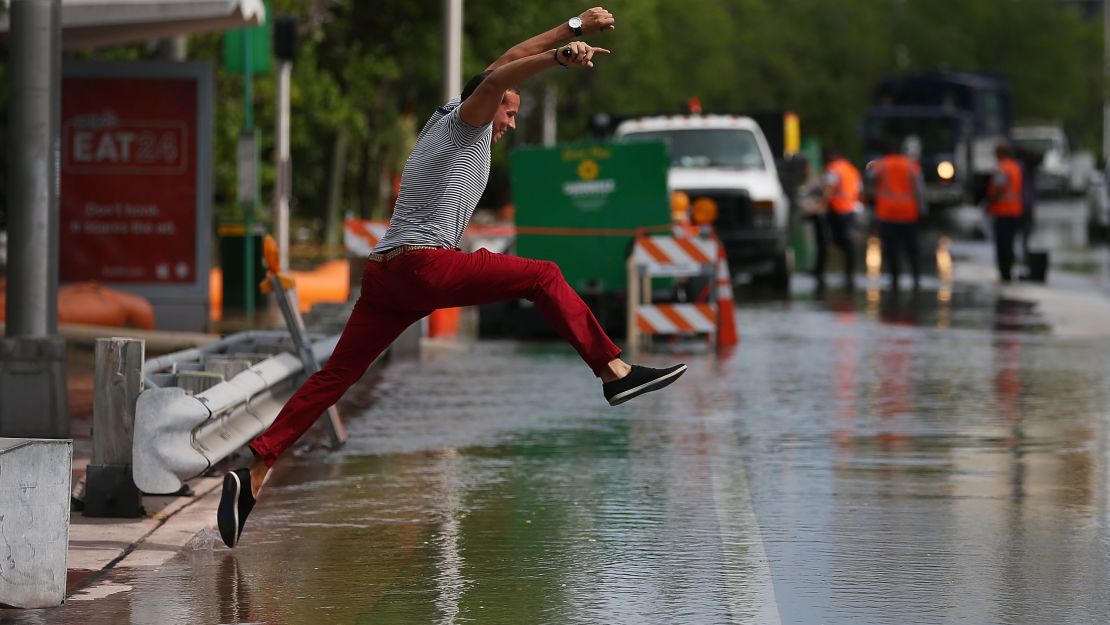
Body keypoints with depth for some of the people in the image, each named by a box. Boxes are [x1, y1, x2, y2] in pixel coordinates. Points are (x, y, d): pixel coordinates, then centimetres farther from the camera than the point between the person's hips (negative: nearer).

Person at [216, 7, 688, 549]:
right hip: (427, 266, -8)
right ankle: (615, 373, -2)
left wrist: (572, 27, 41)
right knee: (543, 277, 3)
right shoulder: (467, 120, 7)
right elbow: (495, 79, -15)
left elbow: (505, 62, 37)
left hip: (382, 275, 8)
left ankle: (255, 470, -8)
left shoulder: (439, 125, 30)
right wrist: (561, 56, -27)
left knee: (334, 376, 2)